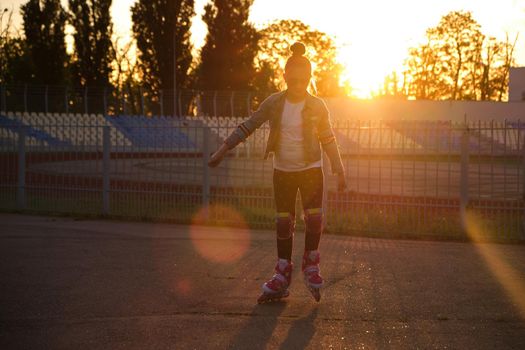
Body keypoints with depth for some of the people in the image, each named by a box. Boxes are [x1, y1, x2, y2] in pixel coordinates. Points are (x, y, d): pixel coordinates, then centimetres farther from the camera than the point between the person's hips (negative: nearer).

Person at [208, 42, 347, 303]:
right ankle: (283, 275, 11)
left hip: (311, 169, -1)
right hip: (282, 171, 1)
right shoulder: (273, 103, -5)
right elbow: (247, 127, 1)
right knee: (283, 222, 2)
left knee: (314, 217, -14)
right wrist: (223, 150, -1)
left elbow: (328, 140, 3)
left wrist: (339, 170, 1)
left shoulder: (317, 107, -7)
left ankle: (311, 264, 8)